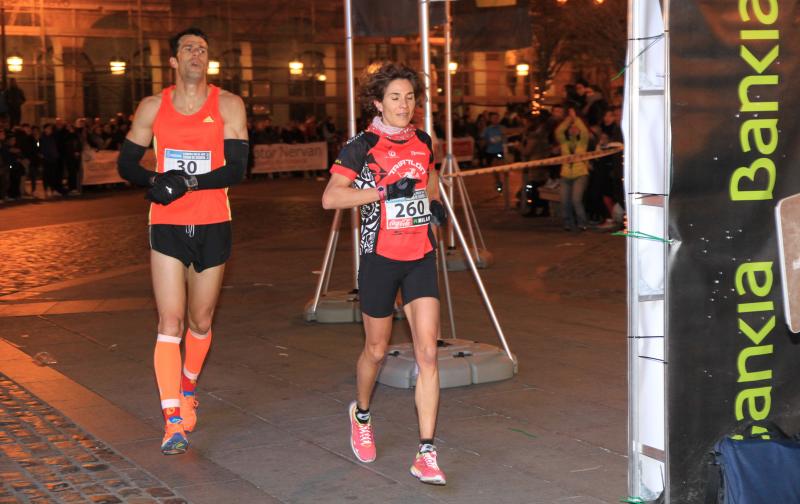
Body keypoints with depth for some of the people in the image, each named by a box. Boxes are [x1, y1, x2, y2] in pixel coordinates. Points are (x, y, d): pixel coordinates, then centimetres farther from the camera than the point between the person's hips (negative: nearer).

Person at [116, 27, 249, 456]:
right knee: (170, 322, -9)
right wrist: (155, 180, -13)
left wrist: (186, 182, -21)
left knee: (201, 321, 13)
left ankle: (187, 388, 40)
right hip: (167, 227, 0)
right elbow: (126, 163, 8)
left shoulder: (228, 105, 0)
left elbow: (236, 168, -9)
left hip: (213, 226, 1)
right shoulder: (153, 107, 5)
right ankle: (173, 421, -8)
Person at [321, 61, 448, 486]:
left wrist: (434, 201, 8)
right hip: (380, 258, -3)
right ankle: (361, 415, 43)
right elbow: (330, 197, -17)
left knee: (427, 353, -8)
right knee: (377, 350, 12)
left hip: (420, 257, 4)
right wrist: (384, 192, -23)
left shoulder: (422, 141, 7)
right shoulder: (363, 145, -9)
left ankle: (426, 453, -5)